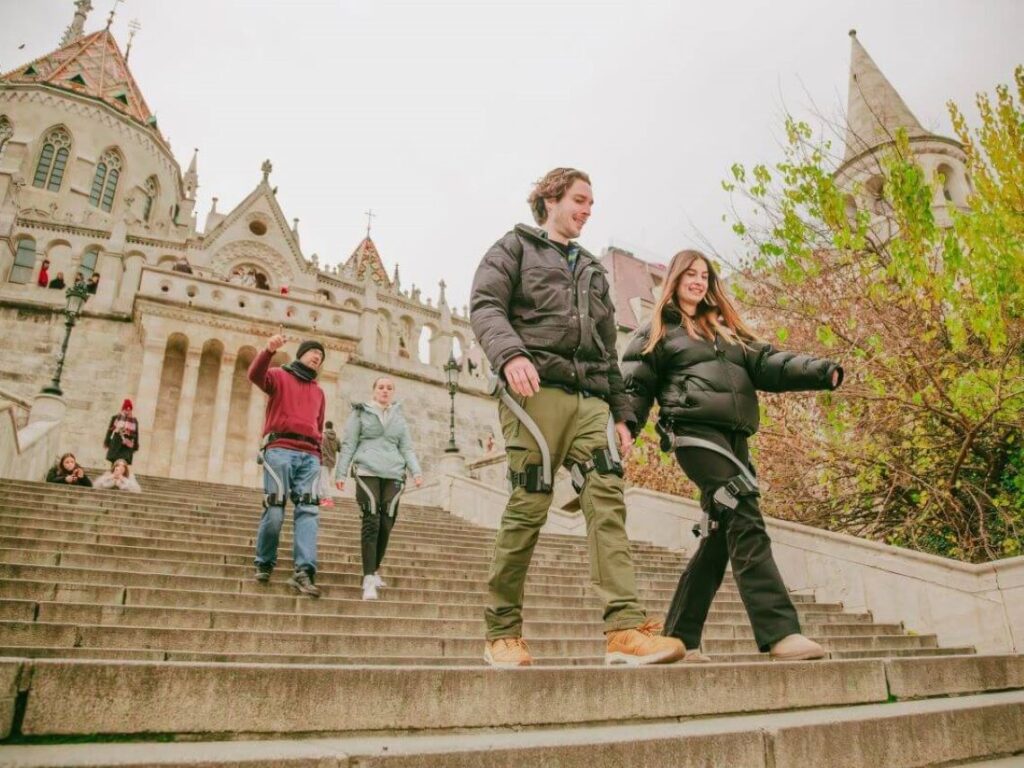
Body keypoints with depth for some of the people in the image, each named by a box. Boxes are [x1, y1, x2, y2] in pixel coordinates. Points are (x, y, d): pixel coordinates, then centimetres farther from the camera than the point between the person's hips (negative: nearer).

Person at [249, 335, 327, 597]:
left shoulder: (319, 392, 29)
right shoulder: (279, 376, 13)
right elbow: (255, 375, -9)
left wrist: (318, 449, 12)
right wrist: (269, 351, -26)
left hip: (309, 455, 4)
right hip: (280, 449, -4)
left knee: (308, 510, -11)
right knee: (275, 509, -9)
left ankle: (304, 572, -19)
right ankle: (264, 564, 11)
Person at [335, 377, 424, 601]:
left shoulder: (399, 418, 19)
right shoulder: (360, 413, 10)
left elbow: (407, 448, 16)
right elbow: (348, 444, 8)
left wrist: (416, 471, 1)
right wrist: (341, 473, 1)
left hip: (393, 474, 3)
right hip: (368, 472, -3)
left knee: (386, 524, 1)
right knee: (371, 522, -14)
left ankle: (375, 569, 19)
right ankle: (369, 578, -15)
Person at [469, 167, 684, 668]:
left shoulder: (593, 271, 31)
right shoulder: (515, 247, 15)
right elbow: (485, 306, -2)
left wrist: (621, 413, 19)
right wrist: (509, 354, -22)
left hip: (590, 398, 5)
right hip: (536, 389, -5)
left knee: (607, 500, -11)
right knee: (528, 506, -8)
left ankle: (626, 629, -17)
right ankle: (502, 632, 4)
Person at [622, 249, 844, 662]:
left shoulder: (726, 329, 27)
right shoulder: (656, 332, 11)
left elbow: (767, 363, 14)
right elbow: (635, 385, 3)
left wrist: (820, 371, -2)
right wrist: (623, 426, -14)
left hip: (733, 437, 7)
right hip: (695, 431, -7)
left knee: (720, 536, 5)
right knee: (745, 523, -19)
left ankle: (679, 638, 14)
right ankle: (780, 632, -22)